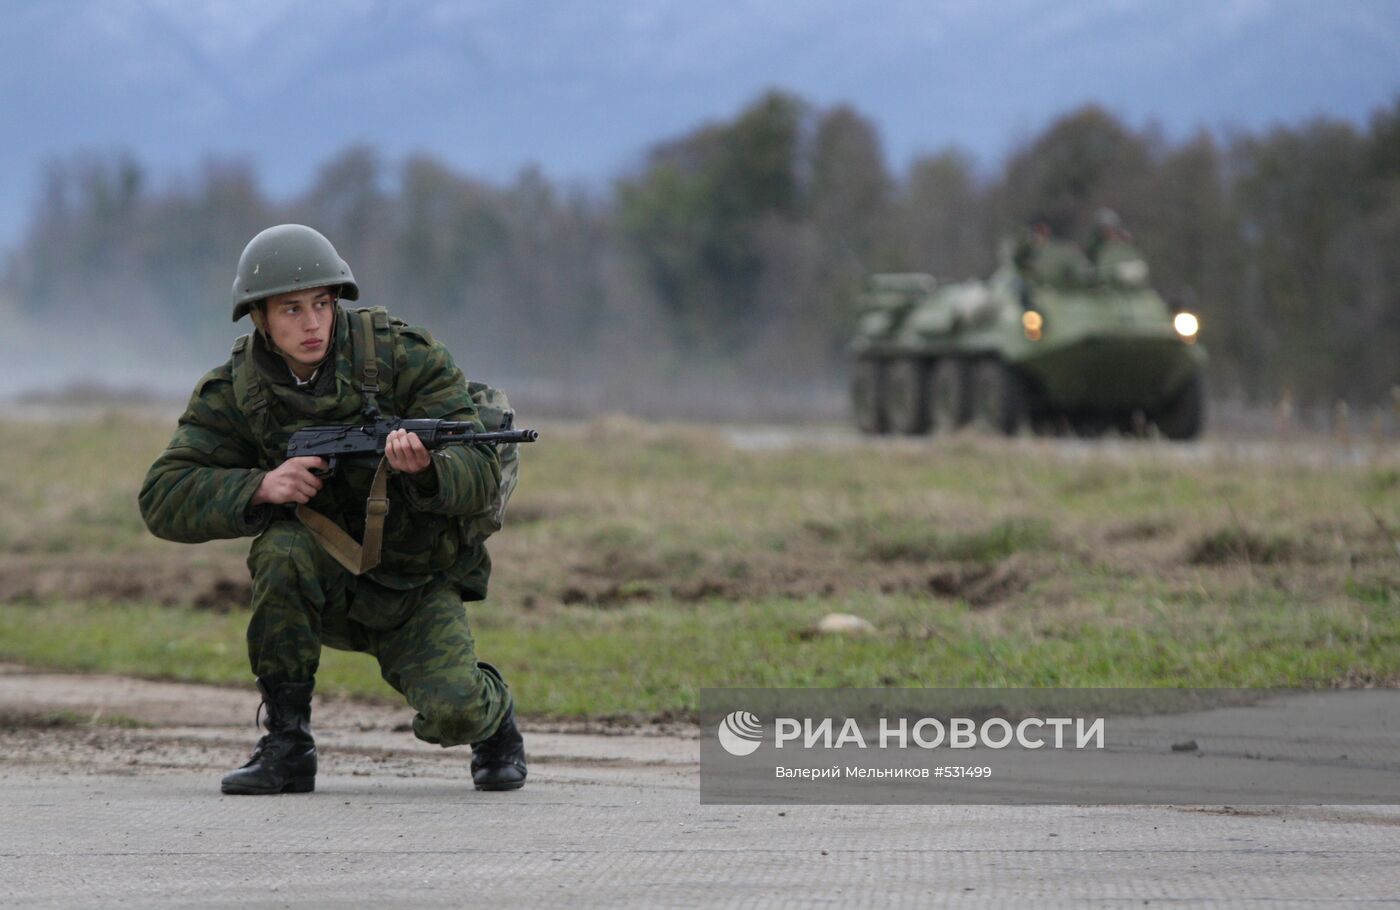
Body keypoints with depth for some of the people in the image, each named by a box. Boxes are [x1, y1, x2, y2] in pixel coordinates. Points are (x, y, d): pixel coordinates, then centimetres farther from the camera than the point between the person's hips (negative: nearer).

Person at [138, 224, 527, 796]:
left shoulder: (405, 357, -14)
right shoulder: (234, 392, -9)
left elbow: (481, 477, -19)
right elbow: (163, 500, -15)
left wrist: (425, 469, -42)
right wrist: (260, 488, -32)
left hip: (419, 589, -2)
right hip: (323, 589, 2)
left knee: (451, 716, -27)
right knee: (284, 547, -33)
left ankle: (493, 715, 13)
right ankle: (287, 743, -18)